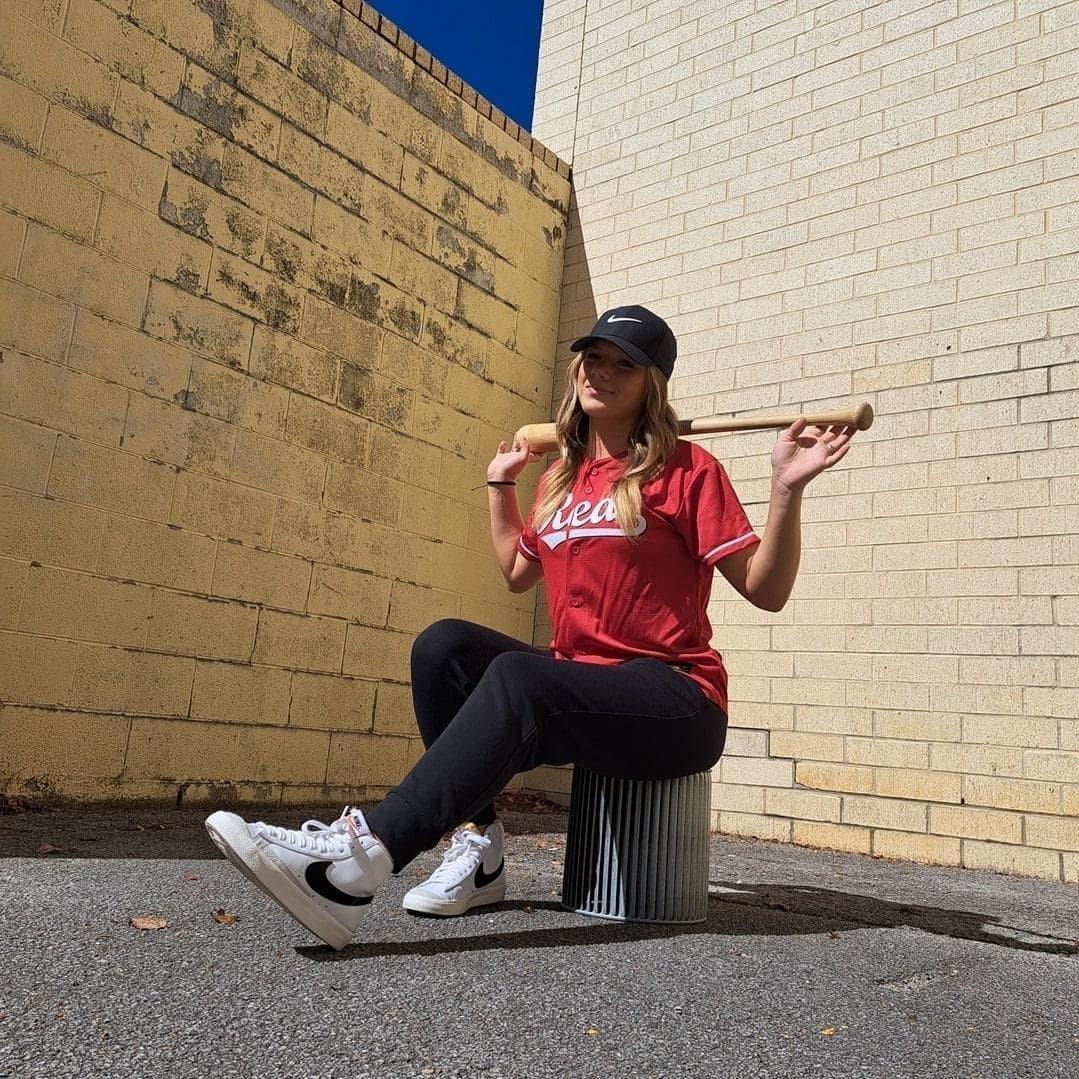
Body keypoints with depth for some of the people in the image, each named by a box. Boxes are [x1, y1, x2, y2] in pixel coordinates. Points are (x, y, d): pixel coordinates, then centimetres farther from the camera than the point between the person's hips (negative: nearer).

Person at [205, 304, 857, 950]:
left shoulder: (687, 470, -4)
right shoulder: (560, 478, 14)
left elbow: (766, 591, -7)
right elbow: (517, 574, 29)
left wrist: (788, 489, -20)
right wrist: (501, 485, 26)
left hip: (677, 705, -6)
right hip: (577, 686, 6)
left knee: (516, 675, -33)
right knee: (443, 644, -15)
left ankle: (356, 861, -42)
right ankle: (480, 850, -15)